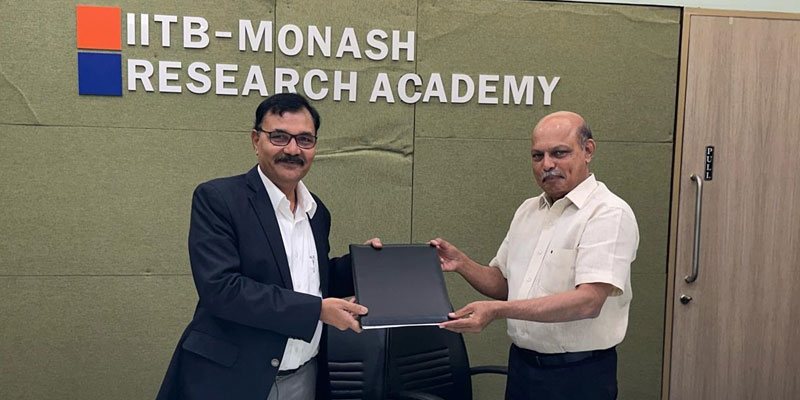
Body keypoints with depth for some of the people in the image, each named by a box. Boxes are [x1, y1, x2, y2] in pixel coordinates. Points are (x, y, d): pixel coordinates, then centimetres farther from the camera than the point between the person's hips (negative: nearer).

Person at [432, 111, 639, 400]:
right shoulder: (528, 210, 10)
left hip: (578, 375, -6)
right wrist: (461, 264, -4)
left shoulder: (609, 213, -14)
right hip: (521, 364, 6)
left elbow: (589, 301, -25)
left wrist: (498, 310, -31)